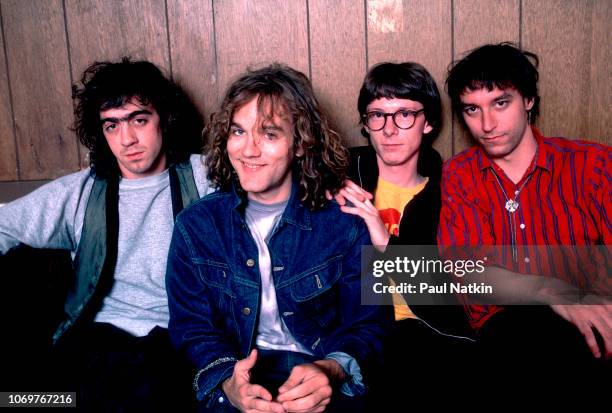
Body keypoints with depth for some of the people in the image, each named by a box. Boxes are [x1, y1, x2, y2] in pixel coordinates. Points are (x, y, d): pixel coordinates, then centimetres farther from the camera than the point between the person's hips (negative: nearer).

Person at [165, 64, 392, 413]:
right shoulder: (195, 225, 3)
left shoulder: (344, 223, -2)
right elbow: (192, 327, 1)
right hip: (236, 379, 1)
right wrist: (227, 382, -20)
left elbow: (369, 322, -1)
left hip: (319, 382, 0)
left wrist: (333, 371, -22)